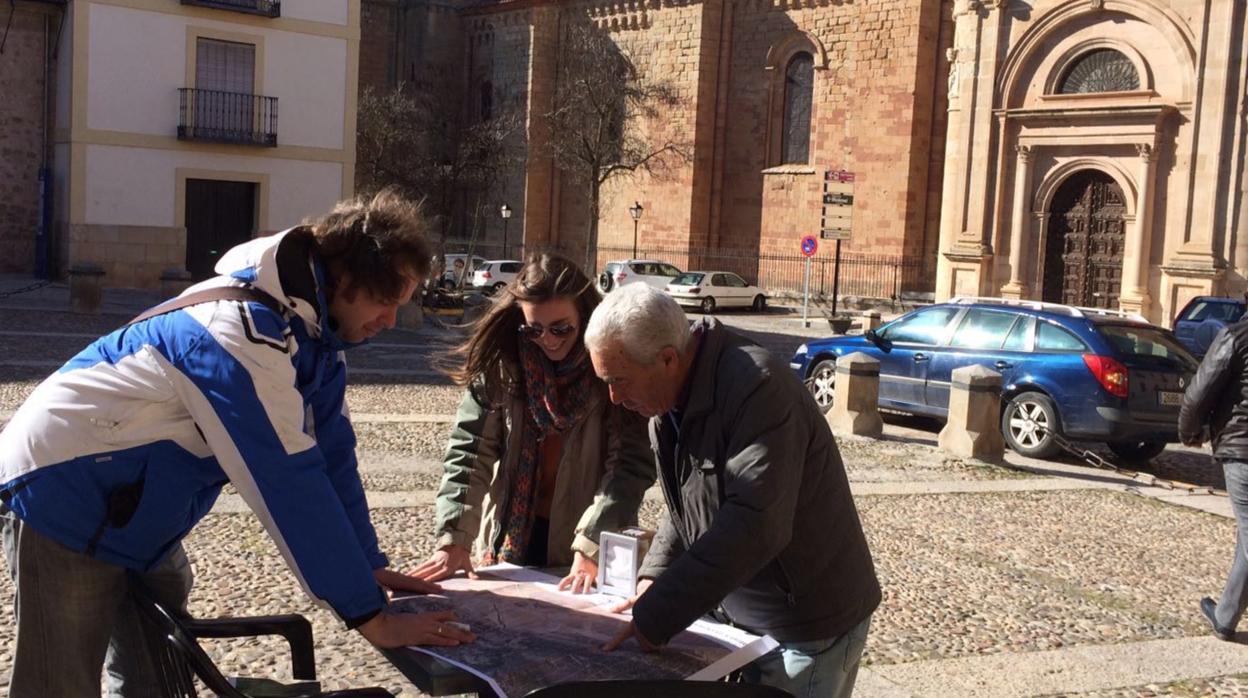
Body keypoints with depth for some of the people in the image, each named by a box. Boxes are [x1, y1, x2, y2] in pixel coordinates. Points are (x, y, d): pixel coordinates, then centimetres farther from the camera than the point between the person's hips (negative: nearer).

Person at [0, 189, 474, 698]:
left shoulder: (311, 329, -3)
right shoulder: (243, 332, -32)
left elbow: (331, 453, 0)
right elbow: (290, 482, -36)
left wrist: (370, 567, -5)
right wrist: (373, 619, -34)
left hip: (135, 509, 9)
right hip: (62, 494, -9)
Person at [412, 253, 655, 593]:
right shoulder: (499, 364, -8)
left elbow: (631, 464, -18)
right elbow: (470, 450, -9)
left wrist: (593, 548, -26)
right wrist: (454, 539, -17)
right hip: (511, 539, 2)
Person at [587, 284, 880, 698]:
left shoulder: (757, 388, -27)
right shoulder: (668, 401, 2)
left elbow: (755, 524, -34)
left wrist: (655, 618, -31)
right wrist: (655, 576, -6)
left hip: (808, 626, -8)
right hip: (736, 617, 8)